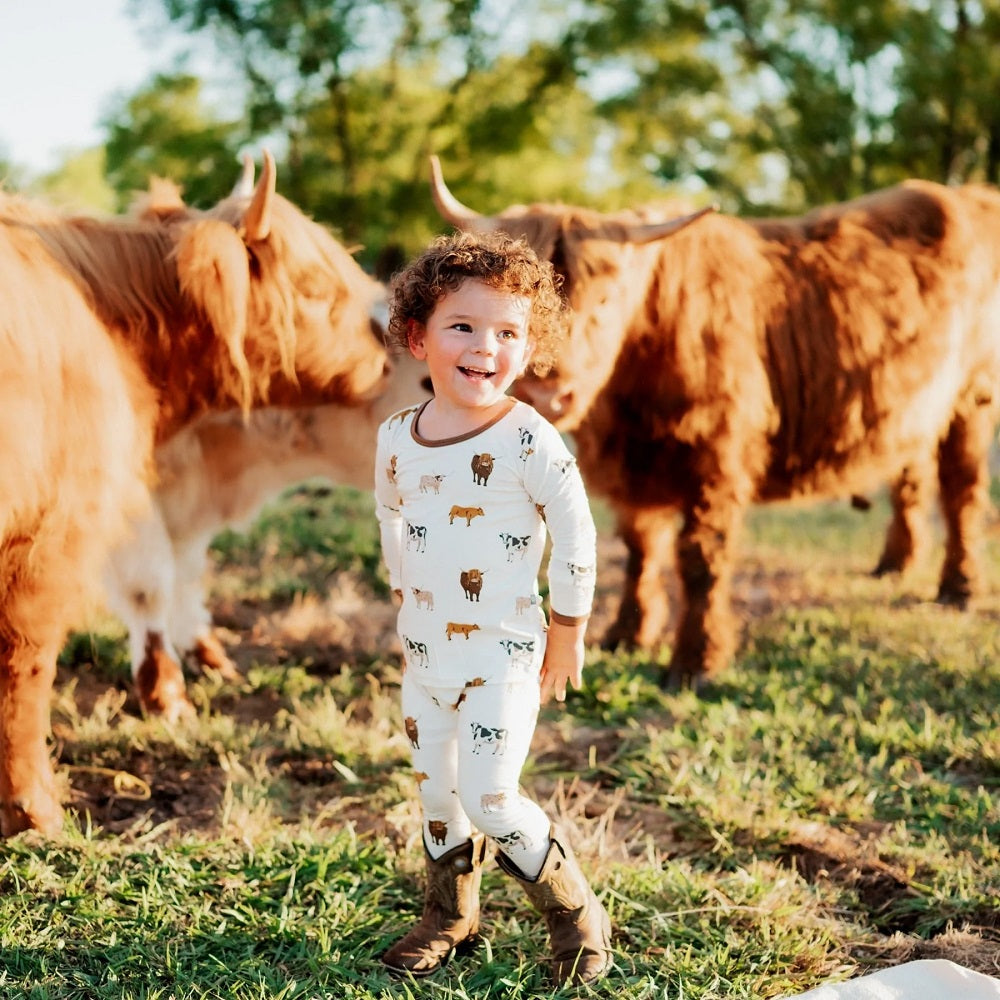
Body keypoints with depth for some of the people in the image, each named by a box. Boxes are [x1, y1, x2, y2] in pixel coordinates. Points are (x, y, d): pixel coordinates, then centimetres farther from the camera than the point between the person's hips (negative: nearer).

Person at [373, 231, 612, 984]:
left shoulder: (529, 441, -17)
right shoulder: (397, 437, -1)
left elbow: (576, 537, -11)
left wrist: (566, 631, -5)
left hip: (503, 656, -5)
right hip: (424, 653, 6)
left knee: (490, 800, -8)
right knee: (435, 789, 15)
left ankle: (579, 919, 13)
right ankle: (451, 917, 36)